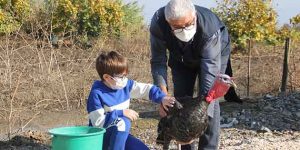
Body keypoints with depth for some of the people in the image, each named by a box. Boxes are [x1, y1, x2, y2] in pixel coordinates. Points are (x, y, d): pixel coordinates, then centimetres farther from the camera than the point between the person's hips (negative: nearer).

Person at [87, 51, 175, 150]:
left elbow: (146, 89, 2)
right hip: (100, 138, -7)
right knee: (123, 122, -32)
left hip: (121, 135, 7)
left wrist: (162, 98, -15)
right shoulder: (97, 93, -21)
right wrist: (121, 113, -26)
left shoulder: (125, 84, -2)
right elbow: (98, 122, -25)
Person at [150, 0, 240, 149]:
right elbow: (158, 61, -28)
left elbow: (210, 69, -42)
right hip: (181, 57, 3)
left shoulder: (209, 26, -44)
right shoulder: (158, 23, -37)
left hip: (214, 53, -3)